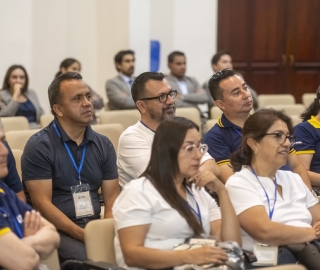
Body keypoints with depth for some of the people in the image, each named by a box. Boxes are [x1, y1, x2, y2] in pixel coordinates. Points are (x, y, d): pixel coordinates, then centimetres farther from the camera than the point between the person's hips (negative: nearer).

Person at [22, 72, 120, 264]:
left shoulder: (103, 145, 11)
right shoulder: (39, 146, -5)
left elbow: (112, 197, 8)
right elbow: (42, 203, -11)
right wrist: (83, 235, -20)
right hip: (58, 230, -5)